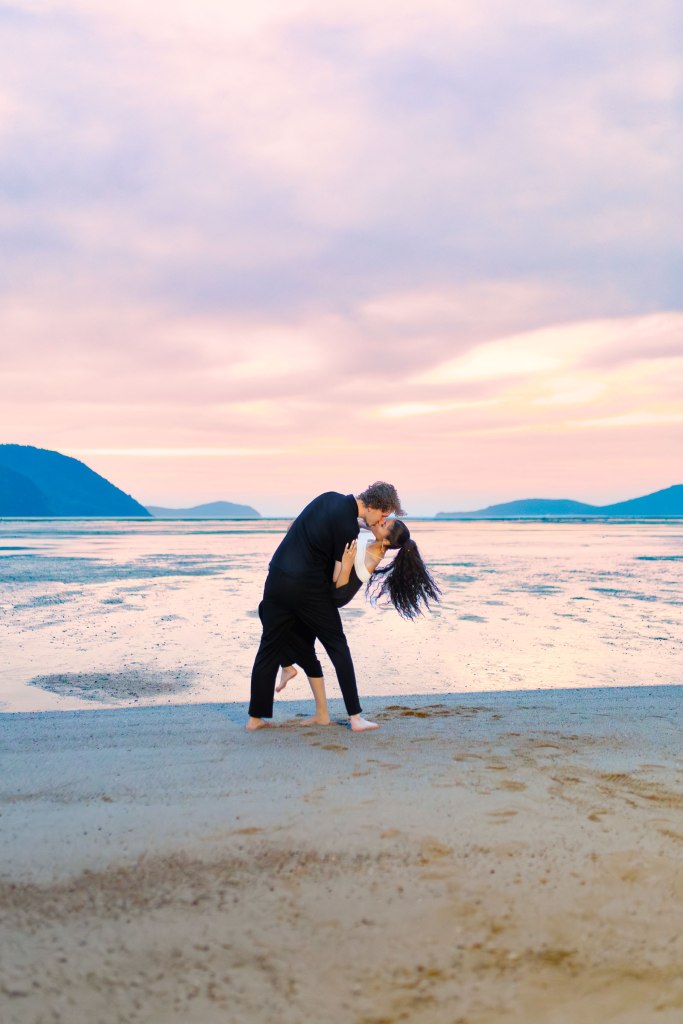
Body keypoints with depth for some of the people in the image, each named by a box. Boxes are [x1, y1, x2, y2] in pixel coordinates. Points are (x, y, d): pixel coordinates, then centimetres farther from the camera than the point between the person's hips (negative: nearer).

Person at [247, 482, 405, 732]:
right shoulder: (348, 528, -14)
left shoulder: (330, 496, 8)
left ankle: (255, 717, 16)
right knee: (338, 646, 6)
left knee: (269, 648, 12)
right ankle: (355, 717, 7)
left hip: (276, 578, 7)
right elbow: (339, 579, -9)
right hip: (307, 587, -7)